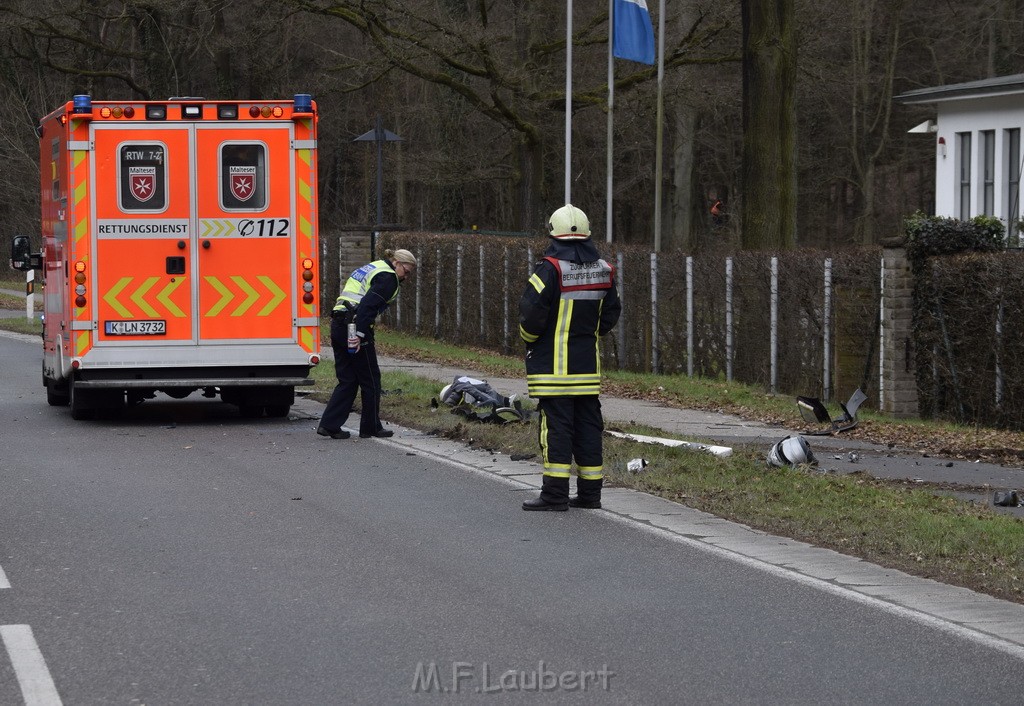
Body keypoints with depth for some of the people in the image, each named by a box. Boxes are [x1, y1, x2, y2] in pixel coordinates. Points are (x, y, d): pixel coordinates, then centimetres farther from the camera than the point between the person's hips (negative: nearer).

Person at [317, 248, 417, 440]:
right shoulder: (388, 278, -7)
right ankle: (371, 427, 13)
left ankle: (329, 425, 4)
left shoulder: (371, 268, 24)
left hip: (338, 324, 9)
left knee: (347, 380, 12)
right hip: (355, 325, -9)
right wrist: (359, 334, -24)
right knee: (370, 379, 5)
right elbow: (368, 304, -20)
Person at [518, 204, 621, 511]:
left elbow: (532, 312, -16)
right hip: (589, 362, 6)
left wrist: (529, 338, 3)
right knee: (588, 424, 10)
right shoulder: (603, 270, 7)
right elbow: (611, 313, 15)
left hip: (553, 364, -6)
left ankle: (555, 493, -6)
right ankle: (589, 492, 13)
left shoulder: (550, 269, -14)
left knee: (556, 425, -5)